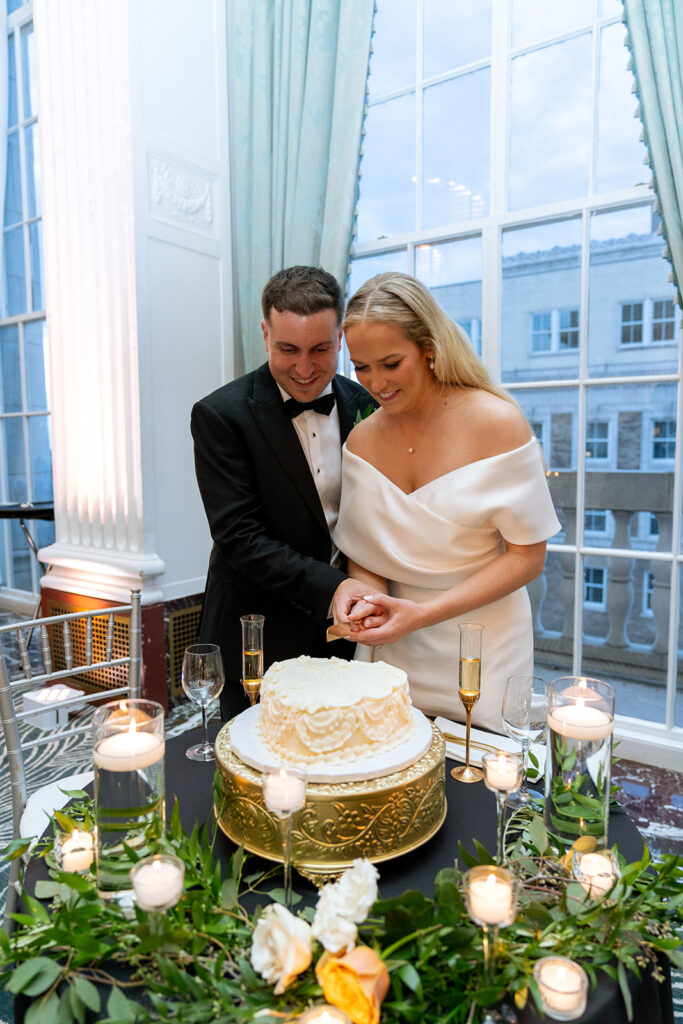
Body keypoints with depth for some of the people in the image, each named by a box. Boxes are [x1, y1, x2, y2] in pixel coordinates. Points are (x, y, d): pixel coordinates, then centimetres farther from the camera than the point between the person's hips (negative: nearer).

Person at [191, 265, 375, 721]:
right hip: (256, 634, -3)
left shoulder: (363, 405, -1)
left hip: (343, 631, 4)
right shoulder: (220, 415, -14)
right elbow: (239, 537, -18)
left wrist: (369, 588, -7)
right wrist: (333, 587, -26)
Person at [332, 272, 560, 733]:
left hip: (481, 647, -3)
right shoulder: (361, 439, -1)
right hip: (392, 648, 3)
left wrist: (423, 614, -19)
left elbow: (527, 555, -12)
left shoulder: (497, 422, -13)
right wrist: (368, 592, -14)